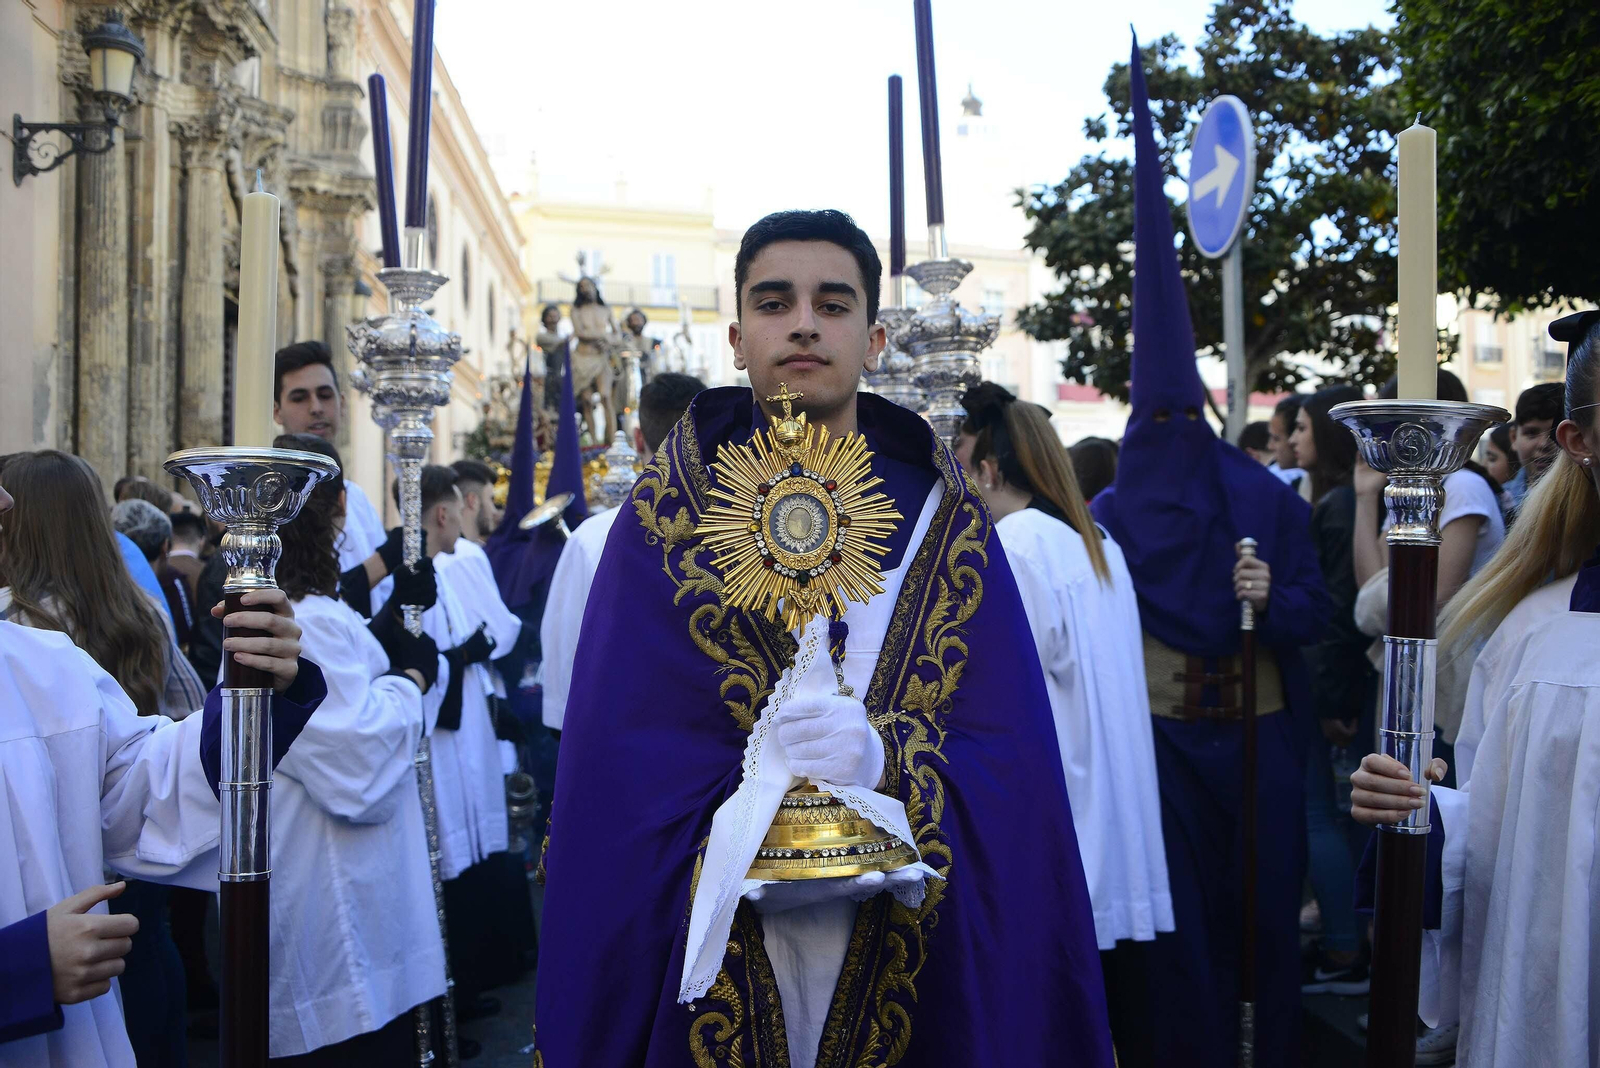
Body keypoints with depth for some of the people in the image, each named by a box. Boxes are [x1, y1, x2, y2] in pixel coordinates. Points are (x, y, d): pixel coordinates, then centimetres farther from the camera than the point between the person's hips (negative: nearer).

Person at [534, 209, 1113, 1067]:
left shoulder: (942, 516, 0)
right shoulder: (671, 513, -3)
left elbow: (1009, 754, -8)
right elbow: (620, 771, -10)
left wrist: (884, 758, -26)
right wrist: (750, 830, -25)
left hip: (921, 968, 1)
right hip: (719, 961, -1)